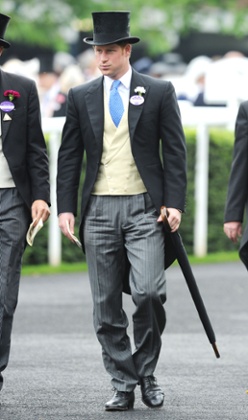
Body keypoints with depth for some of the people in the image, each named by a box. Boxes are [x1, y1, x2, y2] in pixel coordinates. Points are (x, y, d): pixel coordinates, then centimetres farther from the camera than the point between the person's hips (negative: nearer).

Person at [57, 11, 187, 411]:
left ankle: (146, 370, 5)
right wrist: (66, 208, 1)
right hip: (99, 210, 3)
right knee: (106, 306, 3)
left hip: (144, 208, -3)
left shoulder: (159, 92, 3)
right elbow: (68, 156, 9)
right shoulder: (80, 97, 9)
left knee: (148, 292, -16)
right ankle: (123, 386, 11)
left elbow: (174, 151, 3)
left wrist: (175, 202, -7)